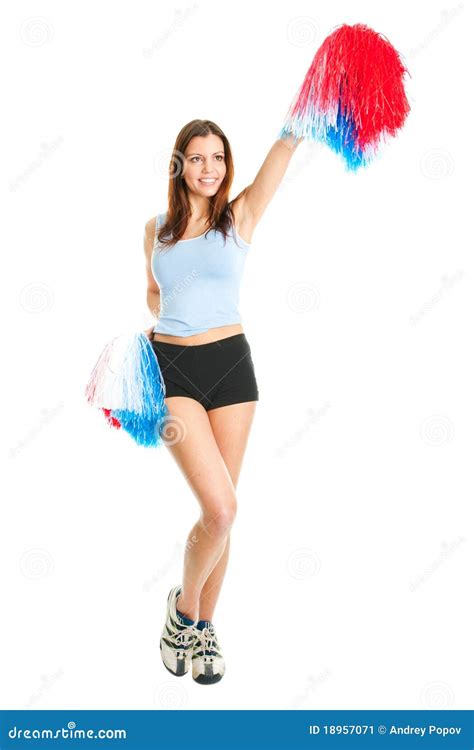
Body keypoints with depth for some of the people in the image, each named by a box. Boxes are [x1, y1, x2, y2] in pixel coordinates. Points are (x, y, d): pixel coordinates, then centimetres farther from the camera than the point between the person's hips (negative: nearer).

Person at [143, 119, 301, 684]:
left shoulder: (240, 216, 4)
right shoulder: (156, 229, 9)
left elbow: (288, 142, -6)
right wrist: (156, 324, 5)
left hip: (230, 364, 1)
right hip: (171, 368, 0)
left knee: (219, 511, 6)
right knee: (220, 508, -15)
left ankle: (203, 627, 27)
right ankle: (184, 606, 13)